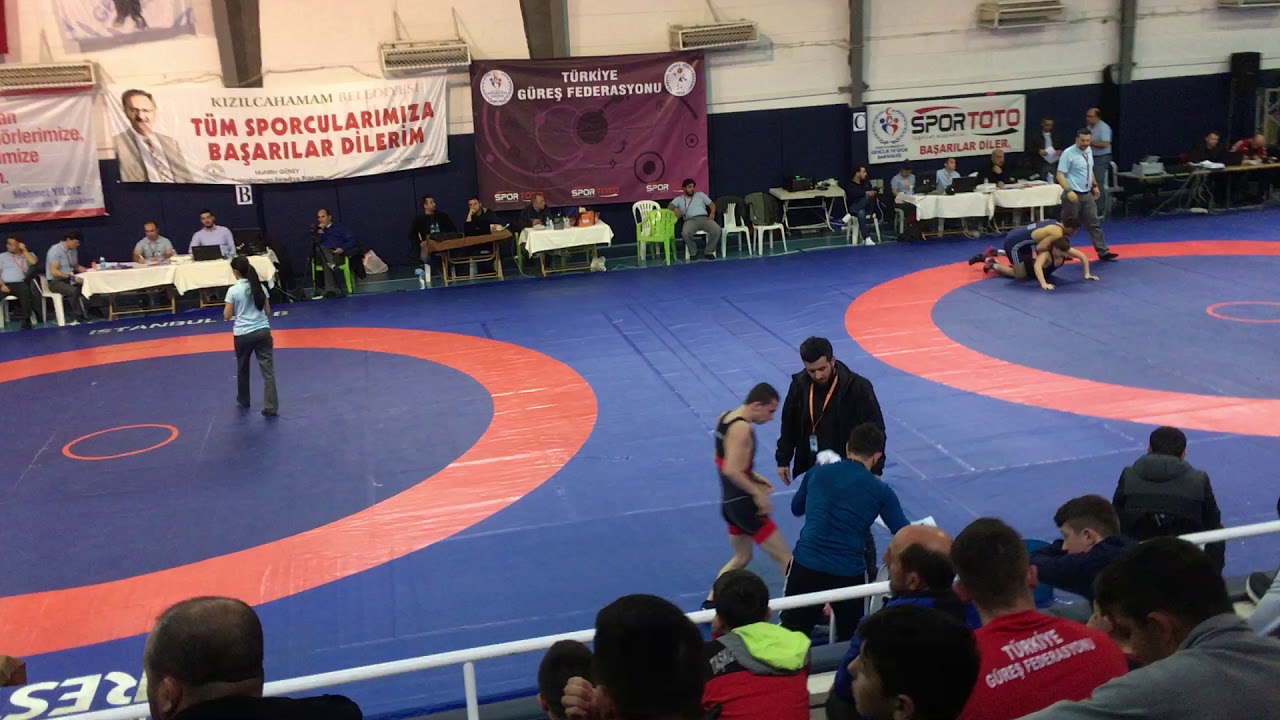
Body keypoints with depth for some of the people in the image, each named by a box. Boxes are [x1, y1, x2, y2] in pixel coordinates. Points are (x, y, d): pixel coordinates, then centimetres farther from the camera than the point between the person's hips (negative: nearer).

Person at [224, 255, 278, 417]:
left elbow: (227, 316, -5)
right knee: (268, 370, -2)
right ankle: (271, 407, -9)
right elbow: (267, 312, 9)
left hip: (243, 334, -2)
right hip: (262, 331, 2)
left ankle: (243, 400, 38)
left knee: (242, 369, 21)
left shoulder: (233, 290, -9)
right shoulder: (260, 287, 2)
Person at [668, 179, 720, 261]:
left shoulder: (700, 195, 24)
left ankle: (708, 252, -12)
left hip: (704, 218, 2)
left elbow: (712, 204, 21)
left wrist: (712, 213, -1)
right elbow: (670, 206, 2)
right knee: (685, 233, -38)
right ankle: (693, 253, -13)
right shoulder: (679, 199, 18)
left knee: (717, 229, -30)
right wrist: (675, 209, -23)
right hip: (690, 220, -2)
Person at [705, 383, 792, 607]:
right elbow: (731, 471, -29)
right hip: (743, 503, -10)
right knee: (785, 557, -2)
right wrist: (758, 493, -21)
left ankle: (710, 604, 23)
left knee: (741, 557, 24)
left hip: (730, 502, 10)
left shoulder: (725, 418, 7)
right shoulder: (742, 429, -21)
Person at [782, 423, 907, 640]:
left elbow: (796, 508, 24)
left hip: (805, 565, 1)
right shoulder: (880, 491, 1)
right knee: (849, 639, 20)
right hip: (849, 573, -1)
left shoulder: (817, 473, 7)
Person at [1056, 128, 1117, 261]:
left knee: (1094, 223, 9)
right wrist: (1068, 191, -29)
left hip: (1087, 194, 7)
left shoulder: (1089, 150, 8)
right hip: (1074, 195, -7)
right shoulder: (1068, 153, -16)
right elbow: (1060, 174, -20)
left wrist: (1095, 186, 22)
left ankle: (1103, 252, 12)